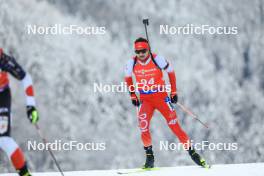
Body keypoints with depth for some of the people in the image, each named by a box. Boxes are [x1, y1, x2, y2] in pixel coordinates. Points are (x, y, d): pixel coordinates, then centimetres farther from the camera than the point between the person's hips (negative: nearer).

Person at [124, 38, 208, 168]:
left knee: (174, 125, -5)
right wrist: (132, 96, 9)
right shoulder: (132, 63, -8)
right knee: (143, 126, -19)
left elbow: (171, 72, 0)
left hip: (161, 97, -2)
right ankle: (149, 156, -6)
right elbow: (128, 77, 12)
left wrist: (173, 92, 0)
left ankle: (191, 151, 5)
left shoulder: (157, 59, -14)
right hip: (144, 100, 2)